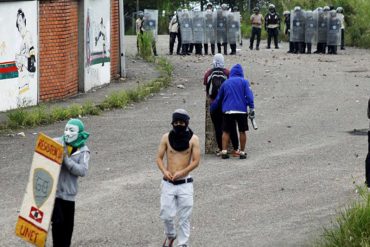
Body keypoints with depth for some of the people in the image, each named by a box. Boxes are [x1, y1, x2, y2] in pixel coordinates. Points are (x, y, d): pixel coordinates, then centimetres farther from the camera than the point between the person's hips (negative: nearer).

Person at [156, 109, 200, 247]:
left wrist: (181, 172, -17)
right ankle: (170, 235, 31)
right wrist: (164, 171, -15)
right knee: (166, 215, 2)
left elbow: (196, 161, -6)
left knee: (184, 217, 1)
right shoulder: (166, 137, 2)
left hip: (185, 183, -1)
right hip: (168, 183, 1)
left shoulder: (193, 139, -3)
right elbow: (159, 157, 3)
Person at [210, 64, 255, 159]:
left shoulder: (225, 83, 13)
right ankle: (242, 152, 8)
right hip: (241, 110, -1)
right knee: (242, 131, 8)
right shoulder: (244, 82, 6)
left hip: (227, 111, 1)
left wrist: (212, 109, 29)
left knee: (226, 131, 7)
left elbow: (218, 98, 19)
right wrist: (252, 109, -7)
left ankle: (224, 152, -1)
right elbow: (249, 95, -5)